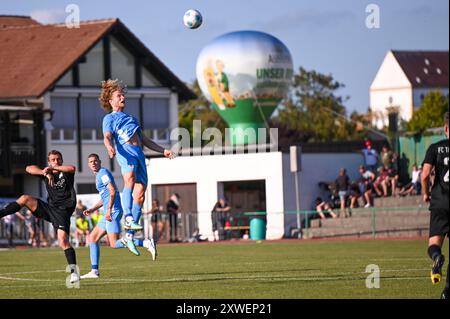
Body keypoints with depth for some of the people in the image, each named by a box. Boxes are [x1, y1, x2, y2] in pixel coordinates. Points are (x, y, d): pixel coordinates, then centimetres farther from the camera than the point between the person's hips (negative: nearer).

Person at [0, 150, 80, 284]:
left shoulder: (66, 172, 1)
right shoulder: (46, 173, 9)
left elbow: (72, 168, -24)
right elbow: (29, 169, -6)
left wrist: (54, 168, -29)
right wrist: (45, 172, -23)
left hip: (63, 211, -5)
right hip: (49, 207, 5)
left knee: (63, 241, -19)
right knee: (25, 198, -13)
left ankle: (74, 272, -18)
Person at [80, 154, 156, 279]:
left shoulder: (103, 173, -6)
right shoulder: (98, 175, 24)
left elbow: (113, 191, -18)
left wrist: (109, 210, -25)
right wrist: (92, 209, 24)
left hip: (113, 211, -10)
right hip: (110, 213, 10)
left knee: (114, 244, -16)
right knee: (93, 238, 11)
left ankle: (146, 243, -20)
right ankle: (94, 271, 10)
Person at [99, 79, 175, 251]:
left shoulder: (131, 118, 37)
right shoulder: (109, 118, 18)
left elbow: (144, 139, 39)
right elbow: (107, 137, -1)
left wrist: (163, 150, 29)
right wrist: (109, 147, -24)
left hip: (139, 153, 6)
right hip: (125, 150, -6)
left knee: (140, 193, -6)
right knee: (130, 178, -36)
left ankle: (130, 234, -4)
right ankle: (128, 218, -49)